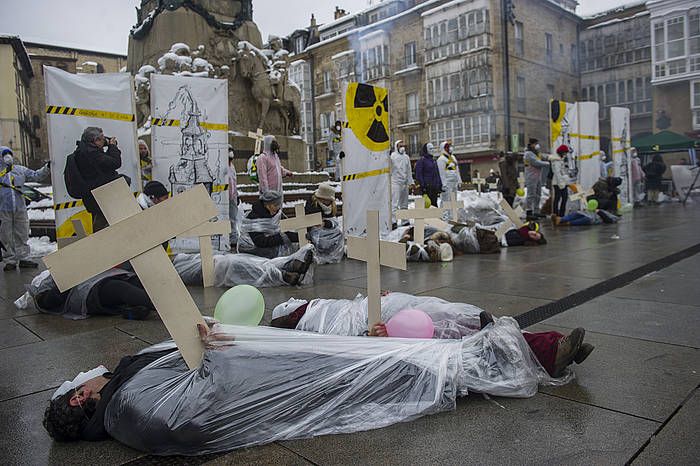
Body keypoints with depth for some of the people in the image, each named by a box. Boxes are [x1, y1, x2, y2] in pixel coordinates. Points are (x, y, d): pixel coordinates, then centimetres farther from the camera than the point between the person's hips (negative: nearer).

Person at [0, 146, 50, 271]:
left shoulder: (20, 170, 14)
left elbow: (36, 176, 16)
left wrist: (47, 168, 5)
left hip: (20, 208, 3)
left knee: (22, 235, 8)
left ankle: (23, 259, 17)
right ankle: (10, 261, 11)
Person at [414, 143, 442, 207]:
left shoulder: (434, 161, 20)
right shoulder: (421, 161, -4)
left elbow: (437, 174, 25)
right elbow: (418, 175, -11)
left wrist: (440, 185, 18)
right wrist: (422, 186, -18)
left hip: (435, 187, 8)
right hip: (427, 187, -8)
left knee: (434, 204, 9)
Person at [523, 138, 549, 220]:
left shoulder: (537, 153, 18)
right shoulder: (528, 154, -12)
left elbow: (544, 158, 10)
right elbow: (536, 163, -21)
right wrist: (547, 164, -14)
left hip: (538, 177, 10)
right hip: (531, 177, -10)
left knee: (538, 195, 11)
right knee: (531, 195, -10)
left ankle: (536, 212, 17)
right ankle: (529, 213, -10)